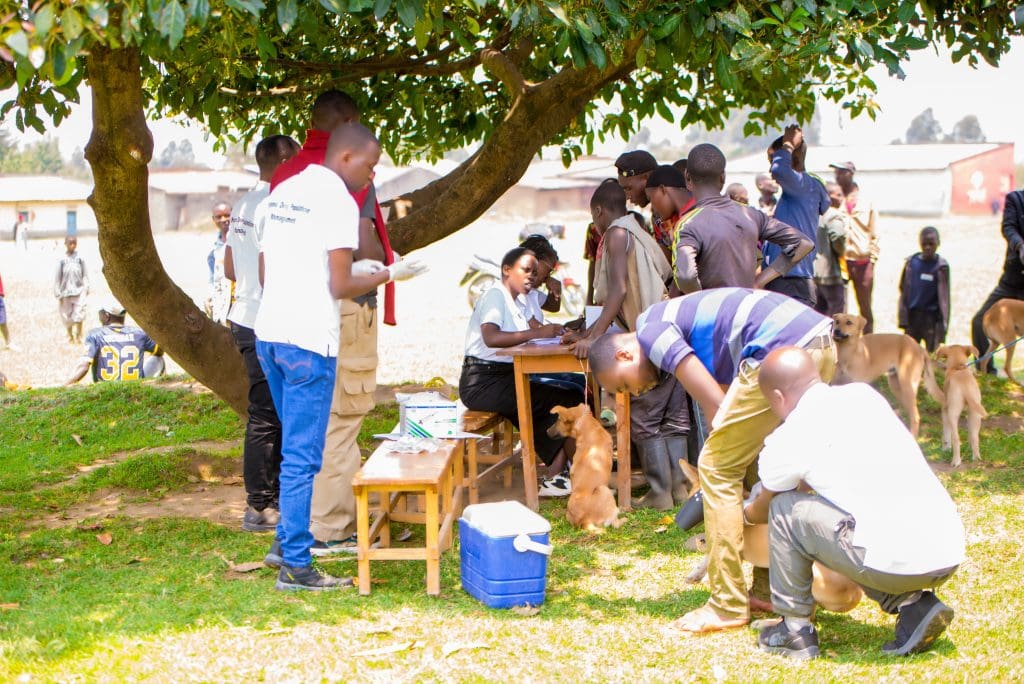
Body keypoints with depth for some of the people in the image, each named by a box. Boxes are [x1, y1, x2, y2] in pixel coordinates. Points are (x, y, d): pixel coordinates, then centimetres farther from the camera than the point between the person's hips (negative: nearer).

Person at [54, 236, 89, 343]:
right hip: (66, 291, 1)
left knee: (79, 314, -9)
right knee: (67, 315, 10)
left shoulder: (80, 258, -1)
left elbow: (85, 274, 5)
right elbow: (57, 277, 2)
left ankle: (79, 336, 0)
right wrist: (58, 293, 0)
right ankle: (70, 336, 26)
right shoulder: (62, 260, -2)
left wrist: (86, 288, 0)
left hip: (79, 290, -1)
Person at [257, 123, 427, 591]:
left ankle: (285, 541, 27)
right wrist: (387, 275, 2)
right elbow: (340, 287, -15)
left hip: (269, 331, 9)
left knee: (297, 445, 21)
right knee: (302, 454, -4)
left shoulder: (283, 192, 15)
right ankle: (295, 565, 0)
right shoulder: (338, 201, -10)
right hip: (309, 340, -9)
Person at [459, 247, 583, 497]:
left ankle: (555, 477, -12)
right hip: (482, 381, -10)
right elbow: (491, 338, -26)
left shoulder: (513, 302, 22)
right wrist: (537, 332, -28)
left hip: (503, 378, 10)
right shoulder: (495, 295, -9)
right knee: (570, 402, -16)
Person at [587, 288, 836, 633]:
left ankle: (728, 605, 3)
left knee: (716, 467, 0)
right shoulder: (678, 320, 26)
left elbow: (716, 406, -4)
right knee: (762, 464, 22)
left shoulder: (650, 329, 0)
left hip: (784, 348, -10)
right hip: (821, 344, 10)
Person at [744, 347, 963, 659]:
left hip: (892, 561, -7)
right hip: (951, 553, 7)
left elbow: (762, 511, 23)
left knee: (785, 508, 9)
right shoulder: (864, 394, 17)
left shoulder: (787, 440, 2)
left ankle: (795, 628, 15)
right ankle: (914, 604, 13)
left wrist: (743, 514, 45)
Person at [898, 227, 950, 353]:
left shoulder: (940, 266, -8)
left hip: (931, 317, -4)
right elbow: (904, 291, 6)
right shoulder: (911, 262, 2)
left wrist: (943, 322, -19)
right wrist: (903, 317, 1)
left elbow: (944, 295, -11)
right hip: (912, 315, 4)